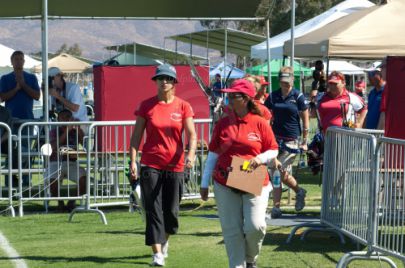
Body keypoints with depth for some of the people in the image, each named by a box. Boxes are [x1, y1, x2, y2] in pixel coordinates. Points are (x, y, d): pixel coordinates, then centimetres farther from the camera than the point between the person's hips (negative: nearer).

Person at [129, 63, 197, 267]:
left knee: (171, 210, 10)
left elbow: (191, 135, -4)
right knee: (153, 209, -6)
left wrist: (191, 154, -23)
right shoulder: (146, 106, 1)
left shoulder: (183, 107, 1)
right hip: (150, 164, -1)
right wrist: (133, 161, -6)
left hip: (175, 165, 1)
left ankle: (165, 241, 37)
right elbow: (136, 135, 2)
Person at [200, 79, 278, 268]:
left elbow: (273, 151, 5)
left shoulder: (260, 123, -1)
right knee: (231, 230, 1)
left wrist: (260, 159, -16)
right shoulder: (223, 123, 5)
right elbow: (213, 154, 9)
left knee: (255, 226, -12)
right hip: (225, 185, 2)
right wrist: (204, 183, 8)